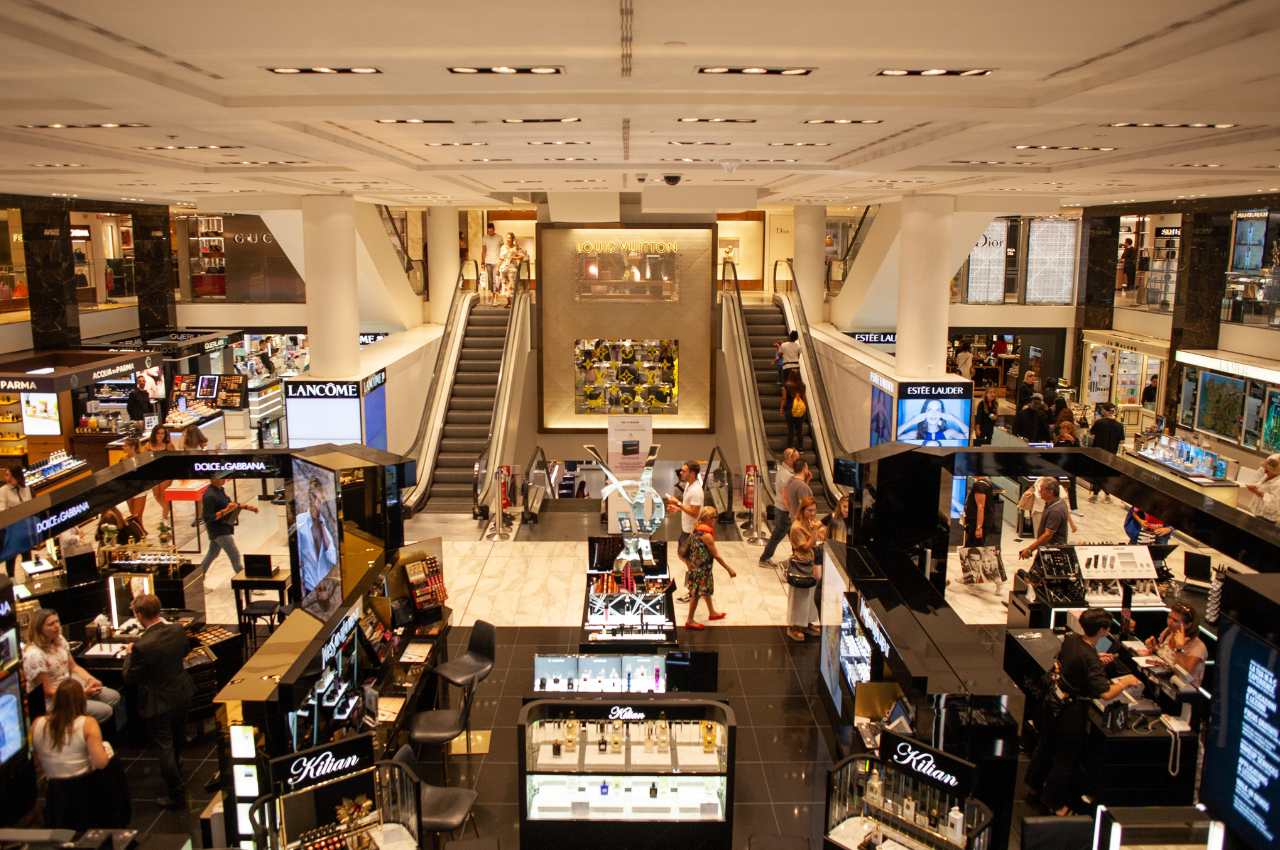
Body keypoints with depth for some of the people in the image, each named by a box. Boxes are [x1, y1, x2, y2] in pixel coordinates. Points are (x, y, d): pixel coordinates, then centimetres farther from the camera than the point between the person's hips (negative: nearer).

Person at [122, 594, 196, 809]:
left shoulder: (143, 646, -32)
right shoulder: (177, 630, -14)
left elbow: (129, 677, -18)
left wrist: (129, 654, -2)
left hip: (159, 703, -7)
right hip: (182, 693, 7)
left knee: (164, 747, 9)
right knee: (178, 739, 29)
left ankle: (177, 795, 19)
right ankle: (175, 769, 55)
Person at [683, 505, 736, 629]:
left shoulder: (696, 528, -1)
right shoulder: (706, 535, -26)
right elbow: (716, 555, -22)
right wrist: (729, 569, -15)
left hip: (695, 563, 9)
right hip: (702, 567, -9)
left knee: (707, 588, 24)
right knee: (697, 594, 3)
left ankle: (712, 613, 41)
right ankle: (690, 621, 15)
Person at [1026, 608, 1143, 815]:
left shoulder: (1071, 639, -7)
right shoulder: (1090, 658, -31)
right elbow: (1106, 693, -35)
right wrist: (1125, 682, -18)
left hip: (1054, 700, 8)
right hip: (1072, 710, -8)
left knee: (1046, 744, 26)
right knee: (1066, 759, 11)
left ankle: (1034, 784, 46)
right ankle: (1055, 803, 27)